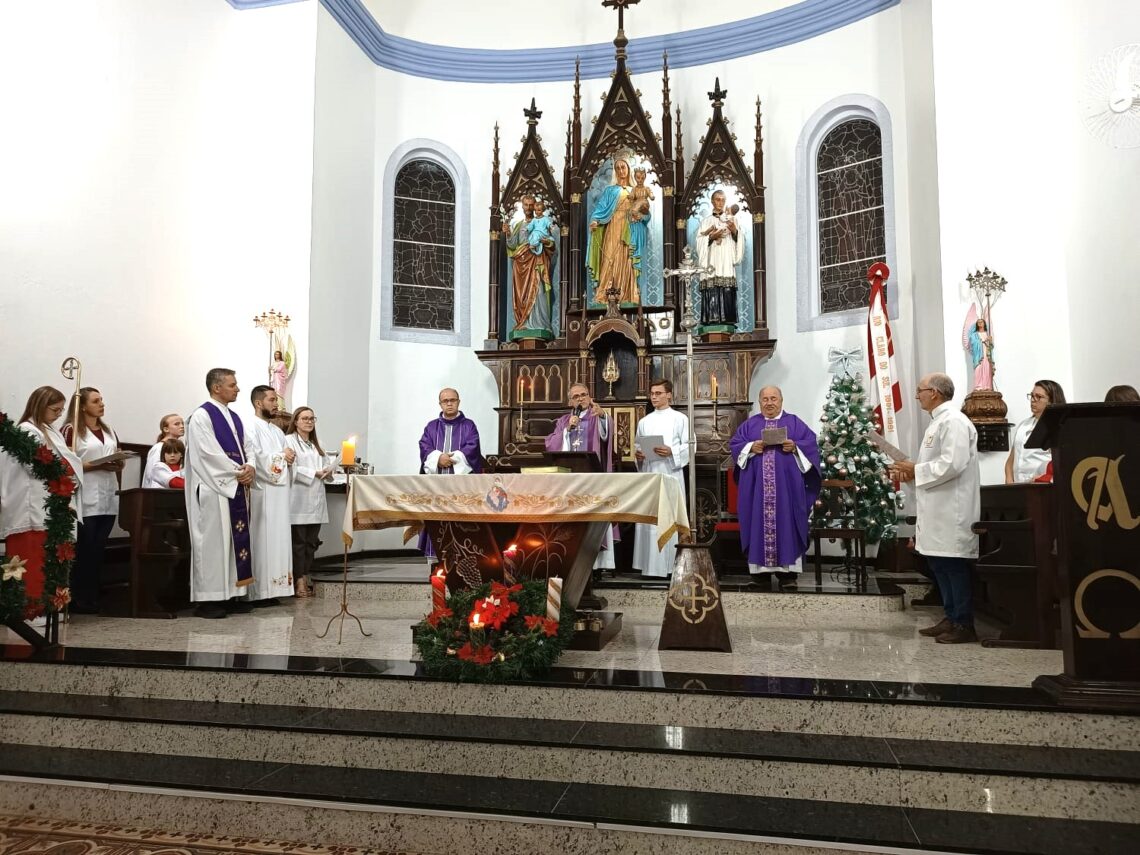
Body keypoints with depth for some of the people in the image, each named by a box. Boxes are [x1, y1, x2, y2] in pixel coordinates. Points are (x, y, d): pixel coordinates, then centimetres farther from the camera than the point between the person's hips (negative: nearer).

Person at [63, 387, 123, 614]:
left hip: (108, 498, 6)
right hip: (85, 500, -6)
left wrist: (119, 464, 3)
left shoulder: (109, 431, 19)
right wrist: (97, 465, -19)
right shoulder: (71, 430, -3)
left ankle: (93, 597, 13)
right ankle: (78, 599, 4)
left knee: (99, 549, 7)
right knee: (84, 549, -4)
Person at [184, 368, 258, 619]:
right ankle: (208, 599, 0)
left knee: (238, 540, 7)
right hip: (214, 489, -8)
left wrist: (250, 467, -5)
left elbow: (248, 446, 15)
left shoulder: (235, 418, 17)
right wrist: (237, 471, -13)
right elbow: (209, 453, -16)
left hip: (238, 488, 8)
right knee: (213, 542, -6)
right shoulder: (201, 416, -7)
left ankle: (231, 595, 13)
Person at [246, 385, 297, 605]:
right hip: (262, 492, -8)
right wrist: (281, 455, -7)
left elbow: (288, 456, 23)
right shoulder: (251, 428, -6)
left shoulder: (277, 430, 20)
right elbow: (255, 459, -17)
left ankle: (271, 590, 11)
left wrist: (291, 456, 1)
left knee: (278, 539, 7)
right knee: (262, 540, -7)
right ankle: (258, 592, -3)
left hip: (279, 491, 8)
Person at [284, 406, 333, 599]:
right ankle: (300, 581, -3)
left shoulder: (316, 444, 23)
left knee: (311, 542, 6)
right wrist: (315, 473, -13)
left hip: (316, 500, 7)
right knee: (299, 542, -5)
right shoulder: (289, 440, -2)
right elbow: (291, 469, -13)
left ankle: (307, 578, 11)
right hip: (299, 500, -7)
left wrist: (329, 470, -1)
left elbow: (326, 463, 22)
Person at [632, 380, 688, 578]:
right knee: (648, 519, 1)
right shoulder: (644, 421, 17)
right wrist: (638, 455, -3)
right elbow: (638, 447, 19)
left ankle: (669, 564, -1)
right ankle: (650, 565, 6)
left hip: (670, 474, -4)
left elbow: (689, 446, -3)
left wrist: (671, 452, -18)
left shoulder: (680, 419, 4)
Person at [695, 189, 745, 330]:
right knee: (712, 295, -10)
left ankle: (728, 323, -9)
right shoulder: (706, 221, 14)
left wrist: (735, 231, -10)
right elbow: (700, 242, 5)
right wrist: (712, 236, -10)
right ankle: (712, 323, -12)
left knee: (728, 295, -8)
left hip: (727, 264, 1)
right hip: (711, 265, -1)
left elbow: (739, 240, 9)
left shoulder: (731, 219, 17)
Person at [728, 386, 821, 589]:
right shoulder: (750, 424, 14)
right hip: (757, 485, 1)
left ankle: (787, 568, 1)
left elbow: (811, 443, 2)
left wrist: (795, 447, -16)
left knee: (786, 522, -3)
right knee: (759, 522, -1)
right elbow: (734, 444, 7)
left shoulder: (794, 422, 10)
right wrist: (750, 447, -11)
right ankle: (761, 568, 3)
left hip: (786, 484, -1)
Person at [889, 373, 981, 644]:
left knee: (954, 565, -3)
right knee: (939, 563, 13)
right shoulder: (939, 421, 17)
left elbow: (952, 464, -24)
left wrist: (916, 471, -13)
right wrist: (912, 472, 6)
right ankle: (951, 618, 21)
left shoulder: (953, 421, -14)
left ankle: (964, 625, 5)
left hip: (952, 509, -10)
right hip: (938, 508, 10)